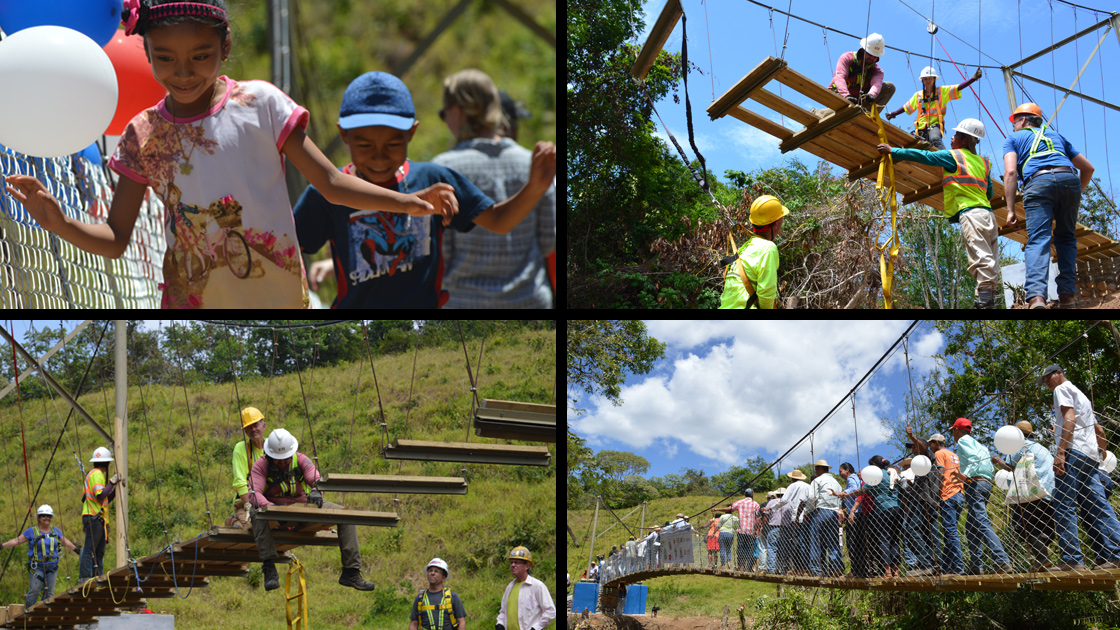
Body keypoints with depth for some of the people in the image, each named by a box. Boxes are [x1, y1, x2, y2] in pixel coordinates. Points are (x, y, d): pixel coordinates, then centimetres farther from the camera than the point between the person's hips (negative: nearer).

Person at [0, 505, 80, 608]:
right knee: (35, 590, -12)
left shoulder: (55, 531, 11)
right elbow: (16, 541, -1)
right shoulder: (32, 532, 0)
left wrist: (78, 552, 24)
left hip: (52, 566, 4)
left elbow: (66, 543, 21)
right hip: (37, 566, -4)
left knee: (49, 592, 1)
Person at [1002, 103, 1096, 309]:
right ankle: (1067, 294, 7)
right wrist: (1077, 192, 45)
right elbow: (1088, 167, 32)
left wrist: (1010, 209, 1)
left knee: (1037, 240, -13)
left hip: (1038, 182, -3)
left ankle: (1036, 296, -33)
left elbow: (1011, 171, 5)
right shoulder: (1056, 136, 36)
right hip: (1069, 178, 4)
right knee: (1066, 238, 20)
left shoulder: (1014, 139, 23)